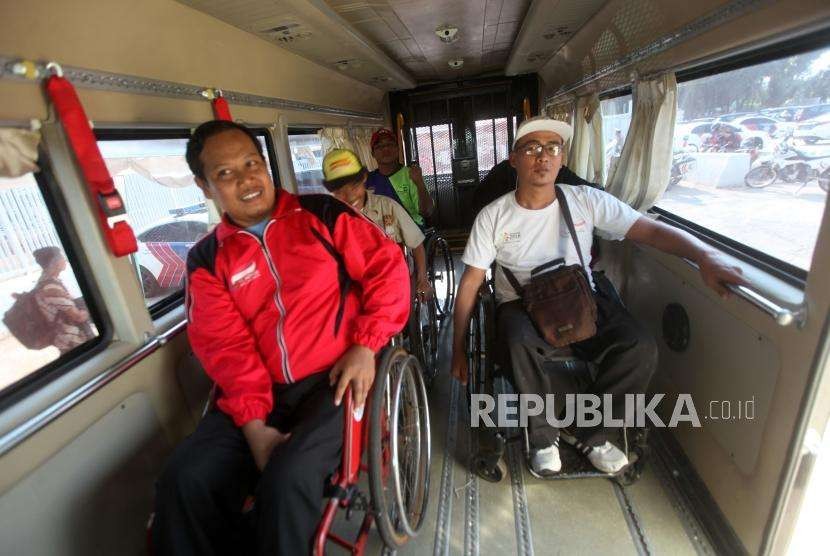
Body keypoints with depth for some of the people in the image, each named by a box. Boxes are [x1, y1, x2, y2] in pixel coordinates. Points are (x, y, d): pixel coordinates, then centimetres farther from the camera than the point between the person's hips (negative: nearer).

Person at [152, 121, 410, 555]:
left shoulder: (321, 214, 3)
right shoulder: (207, 259, 8)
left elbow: (387, 266, -1)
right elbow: (225, 345, -1)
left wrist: (366, 344, -12)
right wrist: (253, 424, -14)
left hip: (335, 377, -3)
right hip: (261, 393, 3)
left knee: (287, 479, -23)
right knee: (184, 480, -13)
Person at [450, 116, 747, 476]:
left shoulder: (587, 201, 0)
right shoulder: (493, 216, -4)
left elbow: (652, 230, -4)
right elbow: (470, 283, -3)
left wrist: (705, 257, -25)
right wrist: (458, 348, -4)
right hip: (522, 306, -2)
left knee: (640, 348, -22)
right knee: (521, 347, -35)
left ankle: (593, 432, 5)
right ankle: (543, 435, -4)